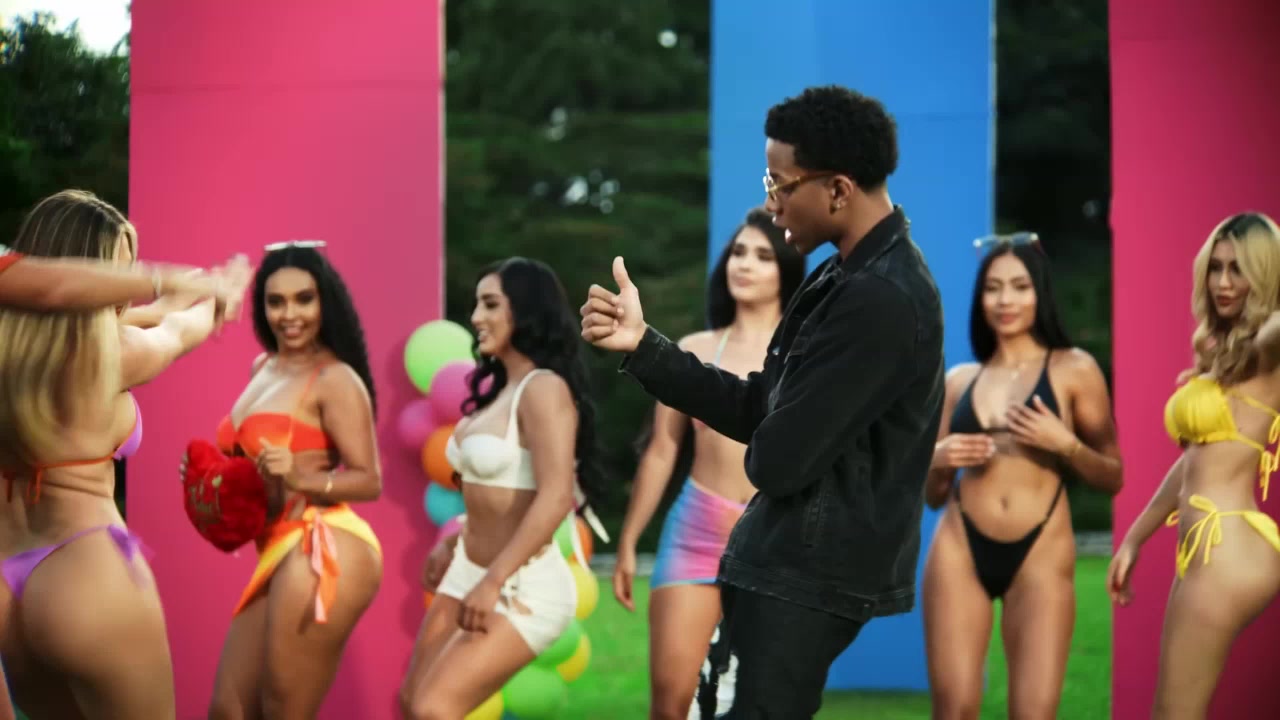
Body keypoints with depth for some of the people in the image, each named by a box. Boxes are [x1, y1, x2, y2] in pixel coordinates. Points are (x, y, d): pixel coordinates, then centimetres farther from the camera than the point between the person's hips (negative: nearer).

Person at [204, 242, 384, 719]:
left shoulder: (335, 380, -8)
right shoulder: (263, 367, 17)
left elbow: (369, 481, -13)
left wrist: (301, 479, -28)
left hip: (322, 553, -9)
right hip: (279, 553, 9)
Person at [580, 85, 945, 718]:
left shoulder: (880, 301, -23)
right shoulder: (849, 276, 11)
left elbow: (775, 460, -22)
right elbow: (757, 409, 11)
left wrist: (765, 447, 2)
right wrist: (641, 344, 4)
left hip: (809, 583, -10)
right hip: (786, 568, 10)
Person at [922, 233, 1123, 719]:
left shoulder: (1073, 369, 4)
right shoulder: (959, 380, 13)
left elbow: (1112, 479, 4)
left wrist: (1065, 443, -13)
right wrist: (937, 460, -3)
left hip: (1039, 553, -3)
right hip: (960, 550, 3)